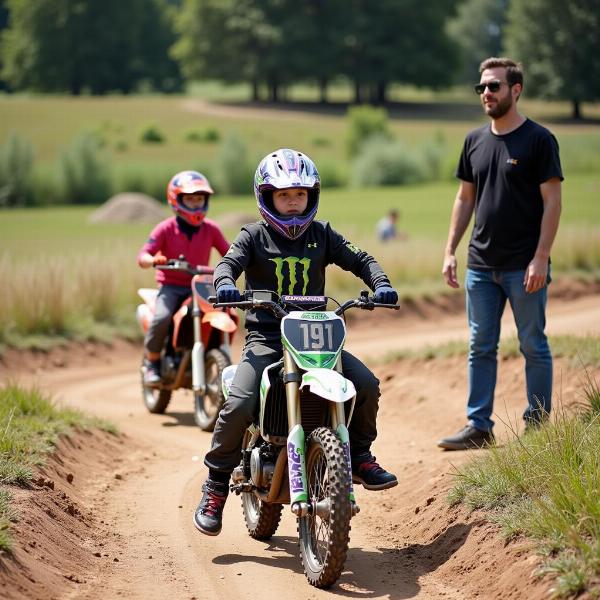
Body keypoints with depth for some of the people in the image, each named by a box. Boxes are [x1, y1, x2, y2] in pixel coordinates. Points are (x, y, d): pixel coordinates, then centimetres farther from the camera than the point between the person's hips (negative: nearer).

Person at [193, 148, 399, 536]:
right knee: (239, 405, -23)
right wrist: (225, 284, -35)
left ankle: (358, 457, 11)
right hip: (265, 339, -3)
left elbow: (358, 259, 6)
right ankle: (216, 484, -6)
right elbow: (230, 262, -12)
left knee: (367, 385, -13)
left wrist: (380, 283, -15)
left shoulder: (321, 234, 11)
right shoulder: (253, 236, 3)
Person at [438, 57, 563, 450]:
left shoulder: (538, 139, -6)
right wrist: (450, 251, 10)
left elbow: (552, 201, -10)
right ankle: (479, 426, 12)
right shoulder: (475, 141, 12)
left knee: (534, 346, 3)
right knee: (481, 348, 7)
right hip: (481, 266, 6)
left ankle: (538, 426, 10)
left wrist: (541, 258, -16)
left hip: (524, 267, -6)